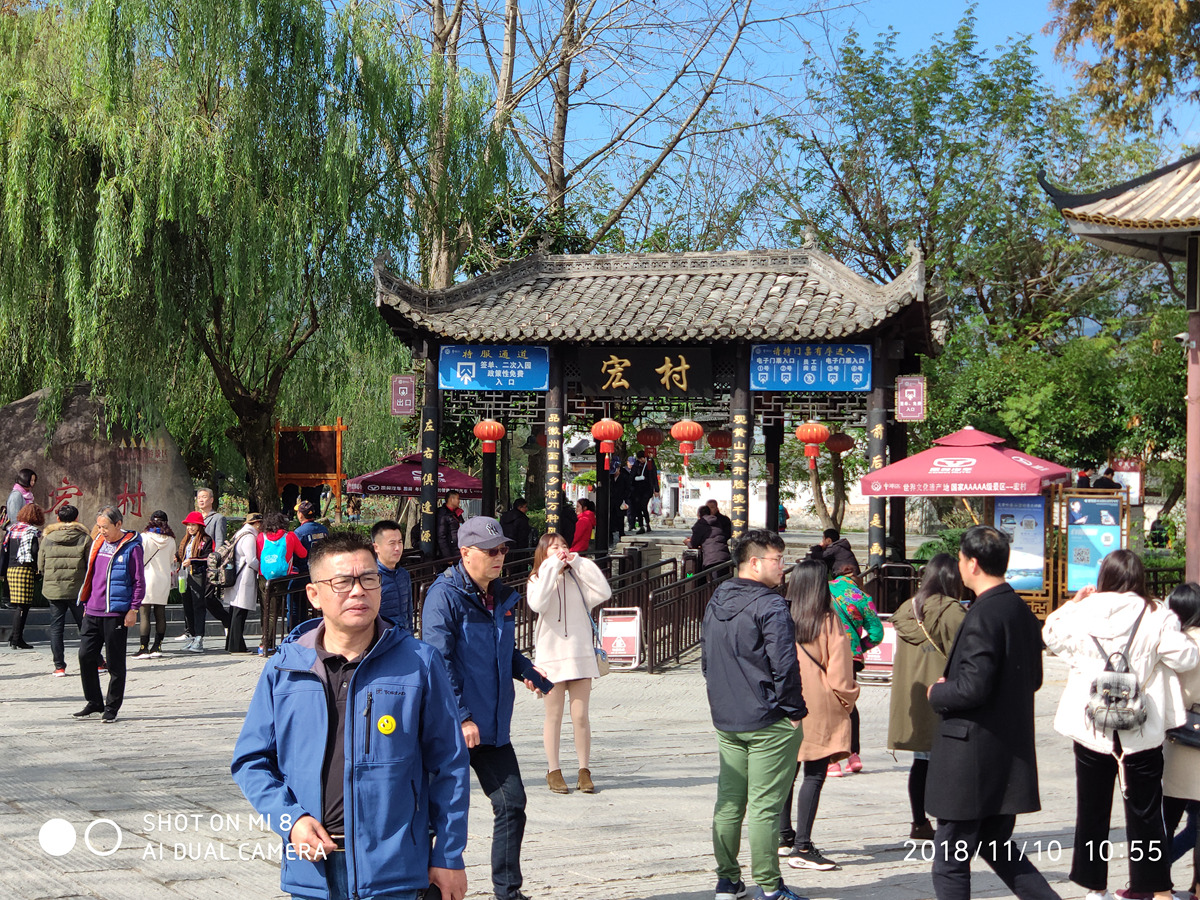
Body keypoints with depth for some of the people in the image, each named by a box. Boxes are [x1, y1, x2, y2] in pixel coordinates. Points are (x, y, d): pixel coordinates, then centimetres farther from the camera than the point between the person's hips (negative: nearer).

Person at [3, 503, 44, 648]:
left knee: (16, 605, 16)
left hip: (10, 570, 7)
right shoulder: (32, 532, -9)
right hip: (25, 571, -7)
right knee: (23, 606, -5)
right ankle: (17, 639, -6)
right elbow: (35, 553, -16)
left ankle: (14, 637, 20)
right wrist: (38, 572, -10)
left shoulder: (12, 529, 12)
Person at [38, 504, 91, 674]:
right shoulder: (84, 538, -4)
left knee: (56, 627, 7)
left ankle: (59, 666, 3)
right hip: (78, 590, -1)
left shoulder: (47, 538, 3)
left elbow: (41, 566, 8)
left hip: (53, 590, 1)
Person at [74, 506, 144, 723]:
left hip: (116, 614, -6)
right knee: (85, 655, 4)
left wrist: (133, 609, -12)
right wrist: (86, 603, 20)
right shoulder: (98, 543, 13)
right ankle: (94, 702, 19)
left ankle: (112, 708, 11)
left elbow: (139, 581, -7)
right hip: (93, 612, 6)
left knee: (115, 662, 1)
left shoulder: (131, 547, -7)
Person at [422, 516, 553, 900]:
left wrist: (527, 672, 5)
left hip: (493, 725, 7)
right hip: (455, 726, -7)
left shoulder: (502, 597, 11)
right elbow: (439, 663, -17)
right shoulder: (445, 595, -12)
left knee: (512, 804, 6)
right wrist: (461, 717, -21)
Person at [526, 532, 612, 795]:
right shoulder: (537, 579, 3)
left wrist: (578, 562, -7)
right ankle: (553, 771, 13)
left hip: (580, 652, 2)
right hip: (551, 655, -1)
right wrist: (552, 567, -15)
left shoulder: (577, 579, 8)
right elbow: (538, 604, -19)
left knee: (580, 715, 0)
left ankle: (584, 771, 8)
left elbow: (604, 592, -8)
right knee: (554, 716, 4)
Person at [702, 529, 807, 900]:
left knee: (728, 802, 13)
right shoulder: (769, 606, -16)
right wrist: (794, 711, -9)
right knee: (765, 806, -2)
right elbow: (784, 665, -19)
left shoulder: (716, 601, 10)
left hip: (725, 720, 8)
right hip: (768, 722, -7)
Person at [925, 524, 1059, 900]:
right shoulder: (1022, 611, 9)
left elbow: (972, 688, -25)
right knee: (996, 847, 23)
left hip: (972, 756, -9)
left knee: (950, 863, 1)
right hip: (1011, 754, 9)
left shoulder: (983, 615, -19)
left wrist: (937, 693, -5)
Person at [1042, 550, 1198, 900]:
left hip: (1090, 730, 2)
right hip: (1141, 732, -2)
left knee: (1092, 809, 14)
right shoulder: (1155, 617, -13)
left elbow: (1050, 635, 12)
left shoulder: (1082, 613, -5)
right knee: (1145, 812, 8)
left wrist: (1072, 602, 18)